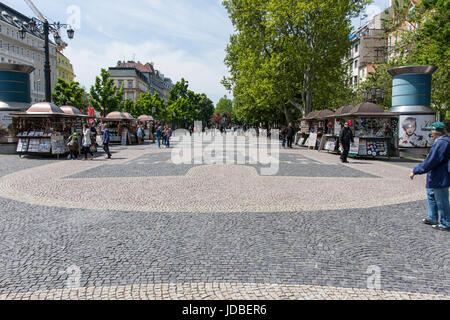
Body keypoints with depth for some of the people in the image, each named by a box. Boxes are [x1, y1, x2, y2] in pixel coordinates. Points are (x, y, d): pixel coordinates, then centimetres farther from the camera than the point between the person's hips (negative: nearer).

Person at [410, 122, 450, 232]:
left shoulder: (441, 143, -24)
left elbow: (430, 162, -25)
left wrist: (415, 171, -19)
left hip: (440, 179, -11)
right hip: (438, 178, 11)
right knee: (431, 195, 23)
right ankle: (432, 218, 34)